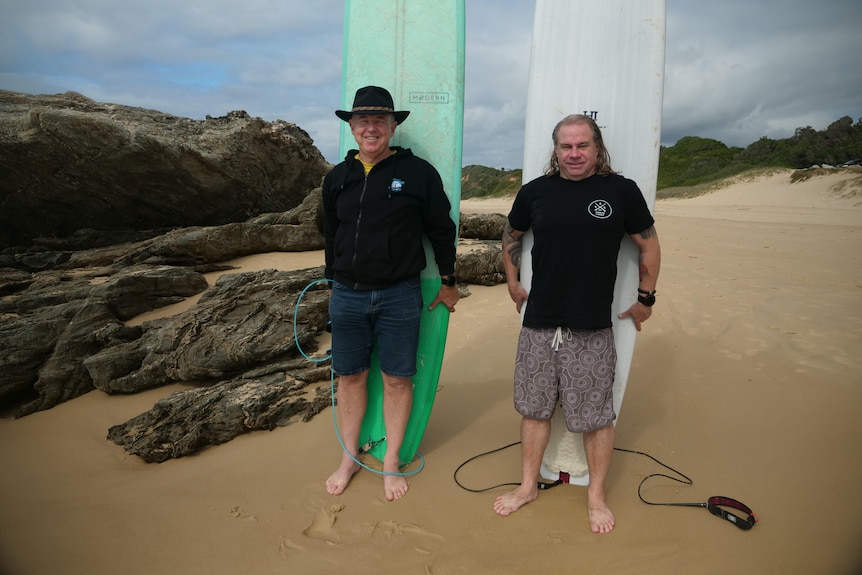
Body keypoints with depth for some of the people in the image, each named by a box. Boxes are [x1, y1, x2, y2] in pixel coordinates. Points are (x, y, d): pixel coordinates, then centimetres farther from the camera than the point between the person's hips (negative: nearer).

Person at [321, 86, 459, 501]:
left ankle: (391, 462, 25)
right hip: (347, 296, 3)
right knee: (350, 376, 12)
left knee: (397, 379, 6)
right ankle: (350, 458, 29)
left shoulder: (418, 173, -4)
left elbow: (442, 230, 3)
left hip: (399, 296, -3)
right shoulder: (337, 178, 7)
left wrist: (449, 283, 7)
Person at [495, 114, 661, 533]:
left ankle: (596, 495, 29)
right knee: (534, 409, 13)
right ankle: (528, 486, 31)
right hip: (538, 325, 2)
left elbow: (649, 246, 8)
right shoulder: (535, 191, 3)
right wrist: (512, 282, 18)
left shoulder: (621, 191, -2)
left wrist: (645, 298, 11)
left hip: (592, 330, -2)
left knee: (596, 416, 8)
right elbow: (511, 236, 20)